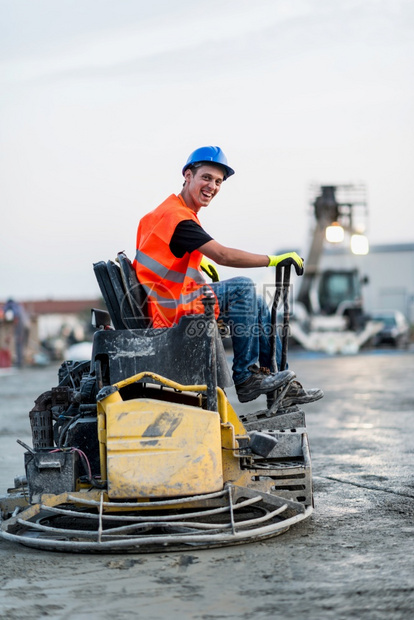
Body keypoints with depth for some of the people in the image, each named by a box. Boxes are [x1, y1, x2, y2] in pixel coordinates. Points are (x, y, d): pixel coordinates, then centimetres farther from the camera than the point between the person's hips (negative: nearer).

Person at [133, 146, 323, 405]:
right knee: (242, 288, -21)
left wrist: (198, 260, 23)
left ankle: (283, 385, 12)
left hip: (173, 301, 11)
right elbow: (223, 255, -27)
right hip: (171, 309, -11)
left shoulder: (169, 210, 14)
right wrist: (273, 260, -21)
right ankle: (245, 379, -14)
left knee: (257, 304, 9)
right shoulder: (178, 217, -19)